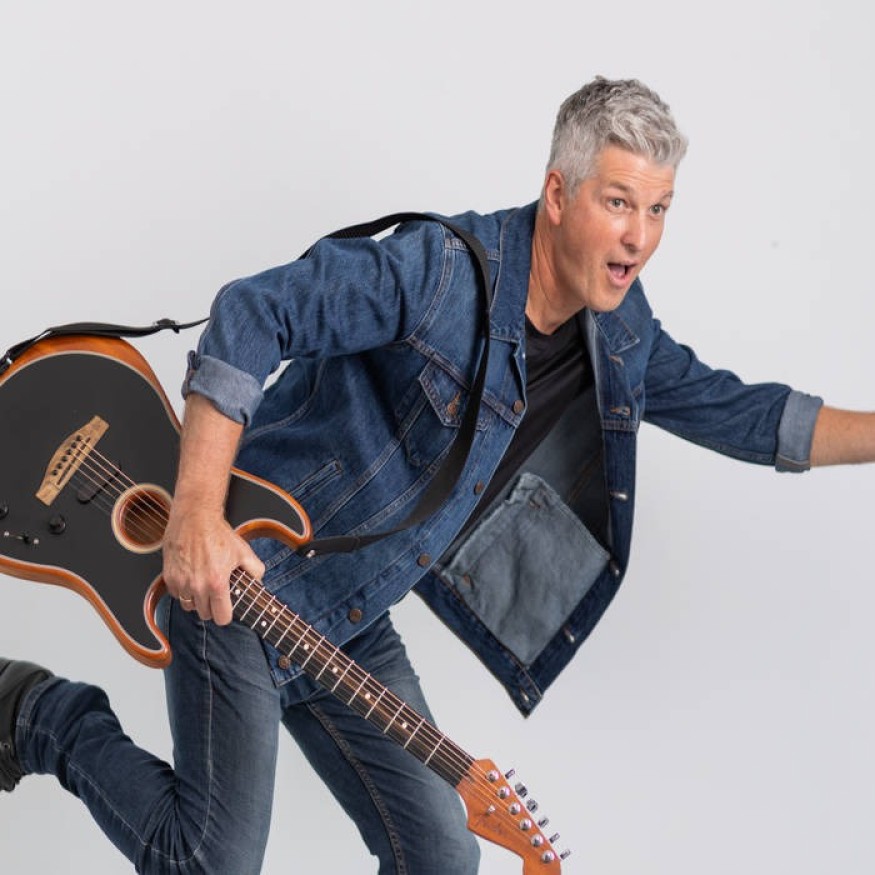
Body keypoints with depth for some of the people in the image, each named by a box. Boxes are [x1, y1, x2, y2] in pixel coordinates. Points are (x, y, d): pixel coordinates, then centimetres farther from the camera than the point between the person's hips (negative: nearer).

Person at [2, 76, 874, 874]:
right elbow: (254, 312, -26)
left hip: (352, 622, 8)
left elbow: (734, 411, 15)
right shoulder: (443, 272, -23)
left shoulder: (622, 332, 3)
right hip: (239, 575, -7)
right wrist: (197, 513, -32)